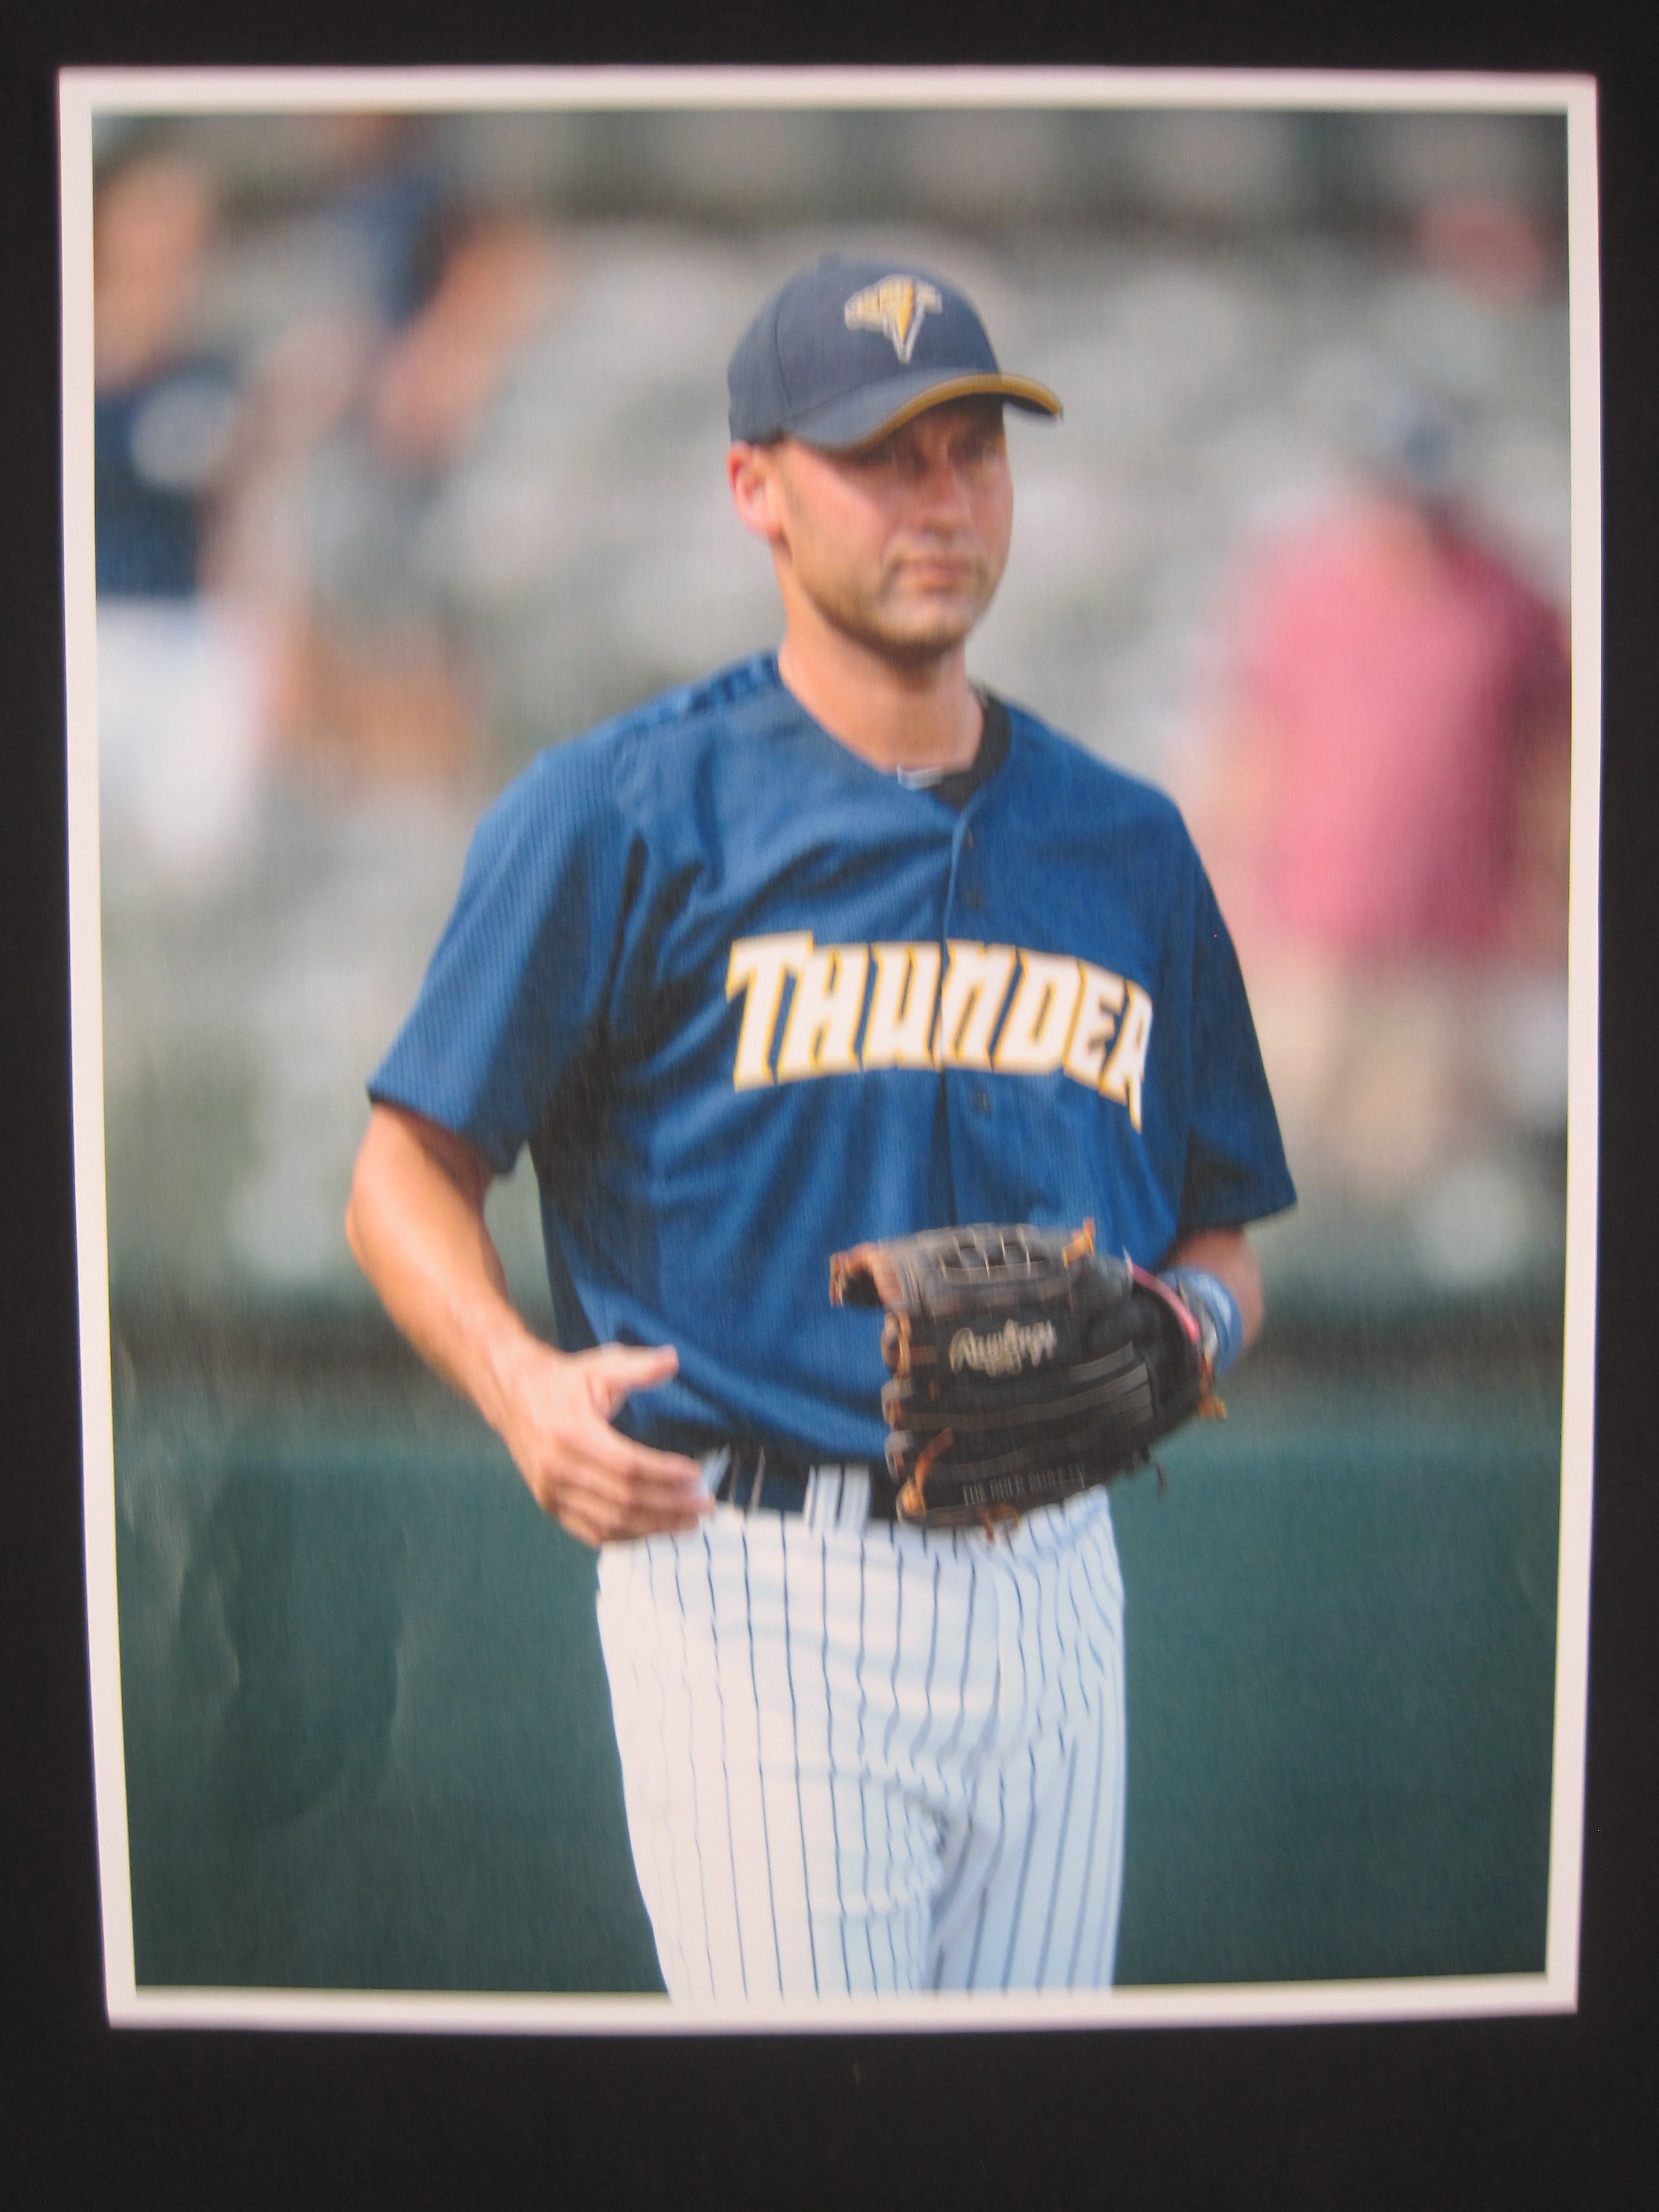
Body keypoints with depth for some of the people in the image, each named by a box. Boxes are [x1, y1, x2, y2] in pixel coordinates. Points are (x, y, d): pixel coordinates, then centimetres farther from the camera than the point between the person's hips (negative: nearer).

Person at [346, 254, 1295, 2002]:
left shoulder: (1126, 842, 11)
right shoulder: (619, 812, -3)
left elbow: (1221, 1231, 17)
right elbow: (408, 1176, -2)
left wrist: (1198, 1317, -6)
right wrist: (520, 1385, -21)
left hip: (1049, 1582, 5)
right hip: (752, 1581, -5)